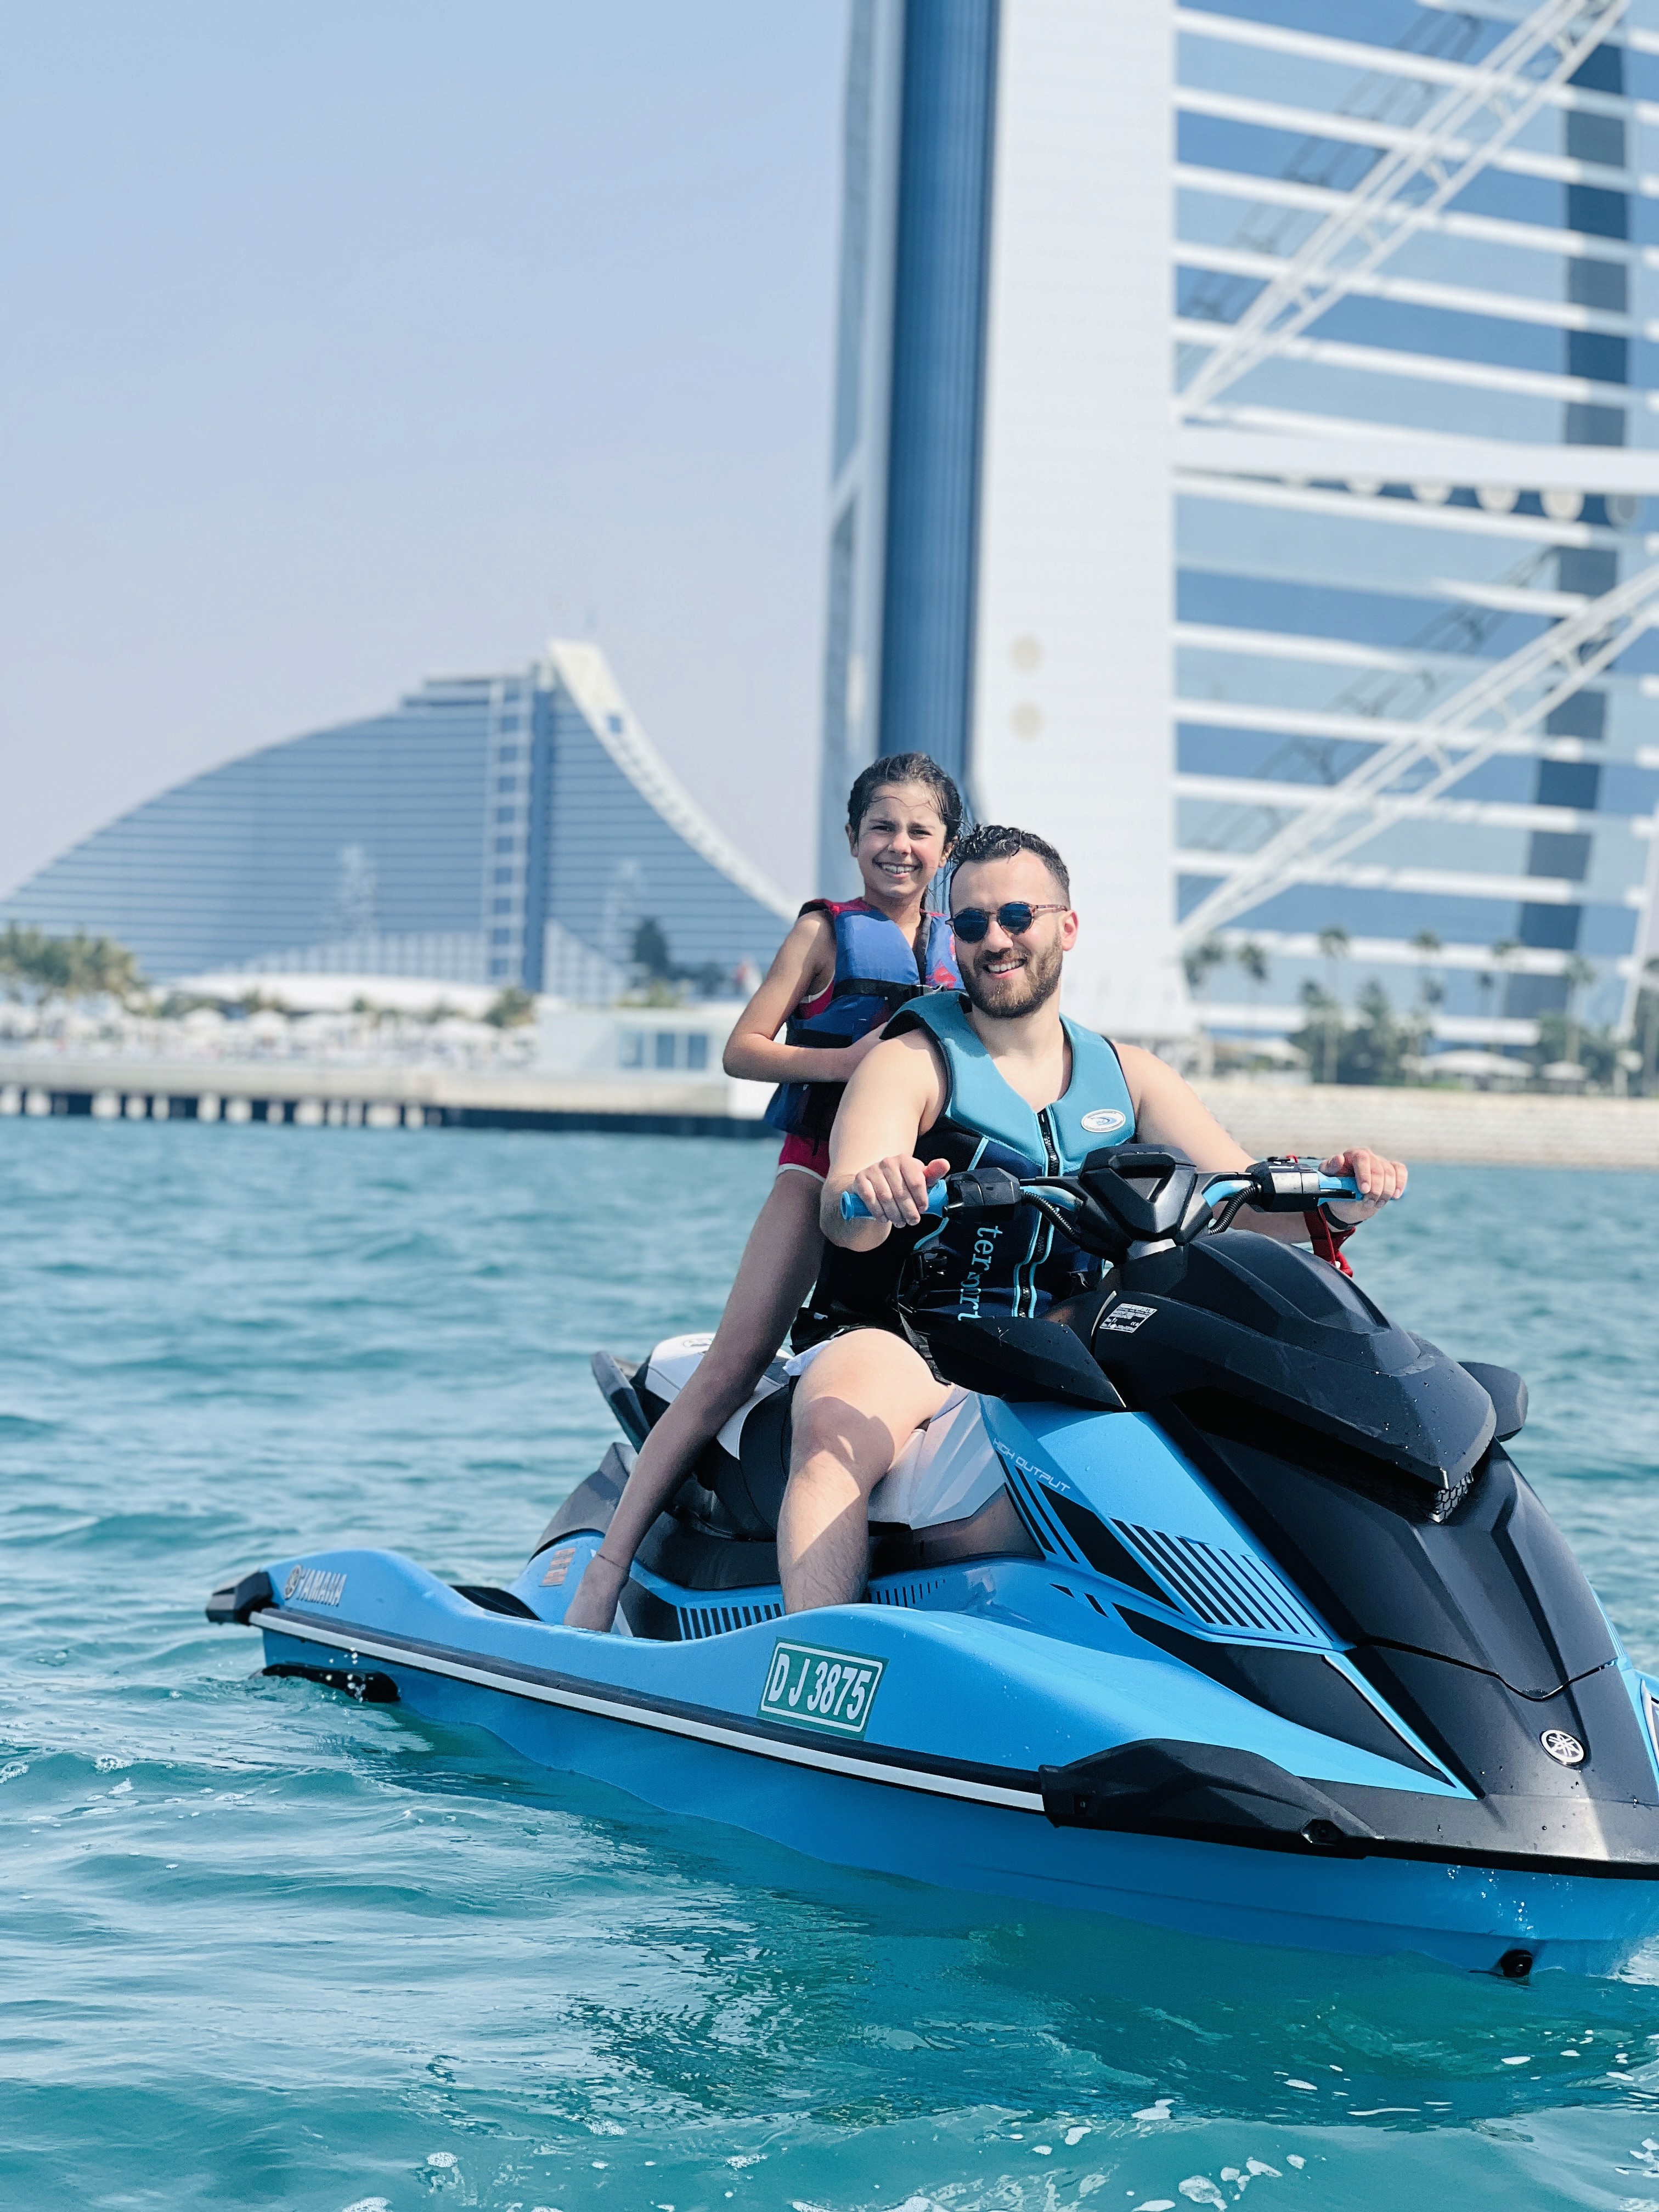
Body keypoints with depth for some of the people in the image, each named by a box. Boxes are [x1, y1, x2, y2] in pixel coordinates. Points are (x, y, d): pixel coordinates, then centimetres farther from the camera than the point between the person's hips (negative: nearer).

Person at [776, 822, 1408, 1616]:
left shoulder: (1127, 1075, 14)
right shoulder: (910, 1061, -1)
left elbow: (1252, 1201, 6)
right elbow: (844, 1215, -18)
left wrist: (1334, 1201, -18)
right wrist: (874, 1193, -44)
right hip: (911, 1346, -4)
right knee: (835, 1429, -37)